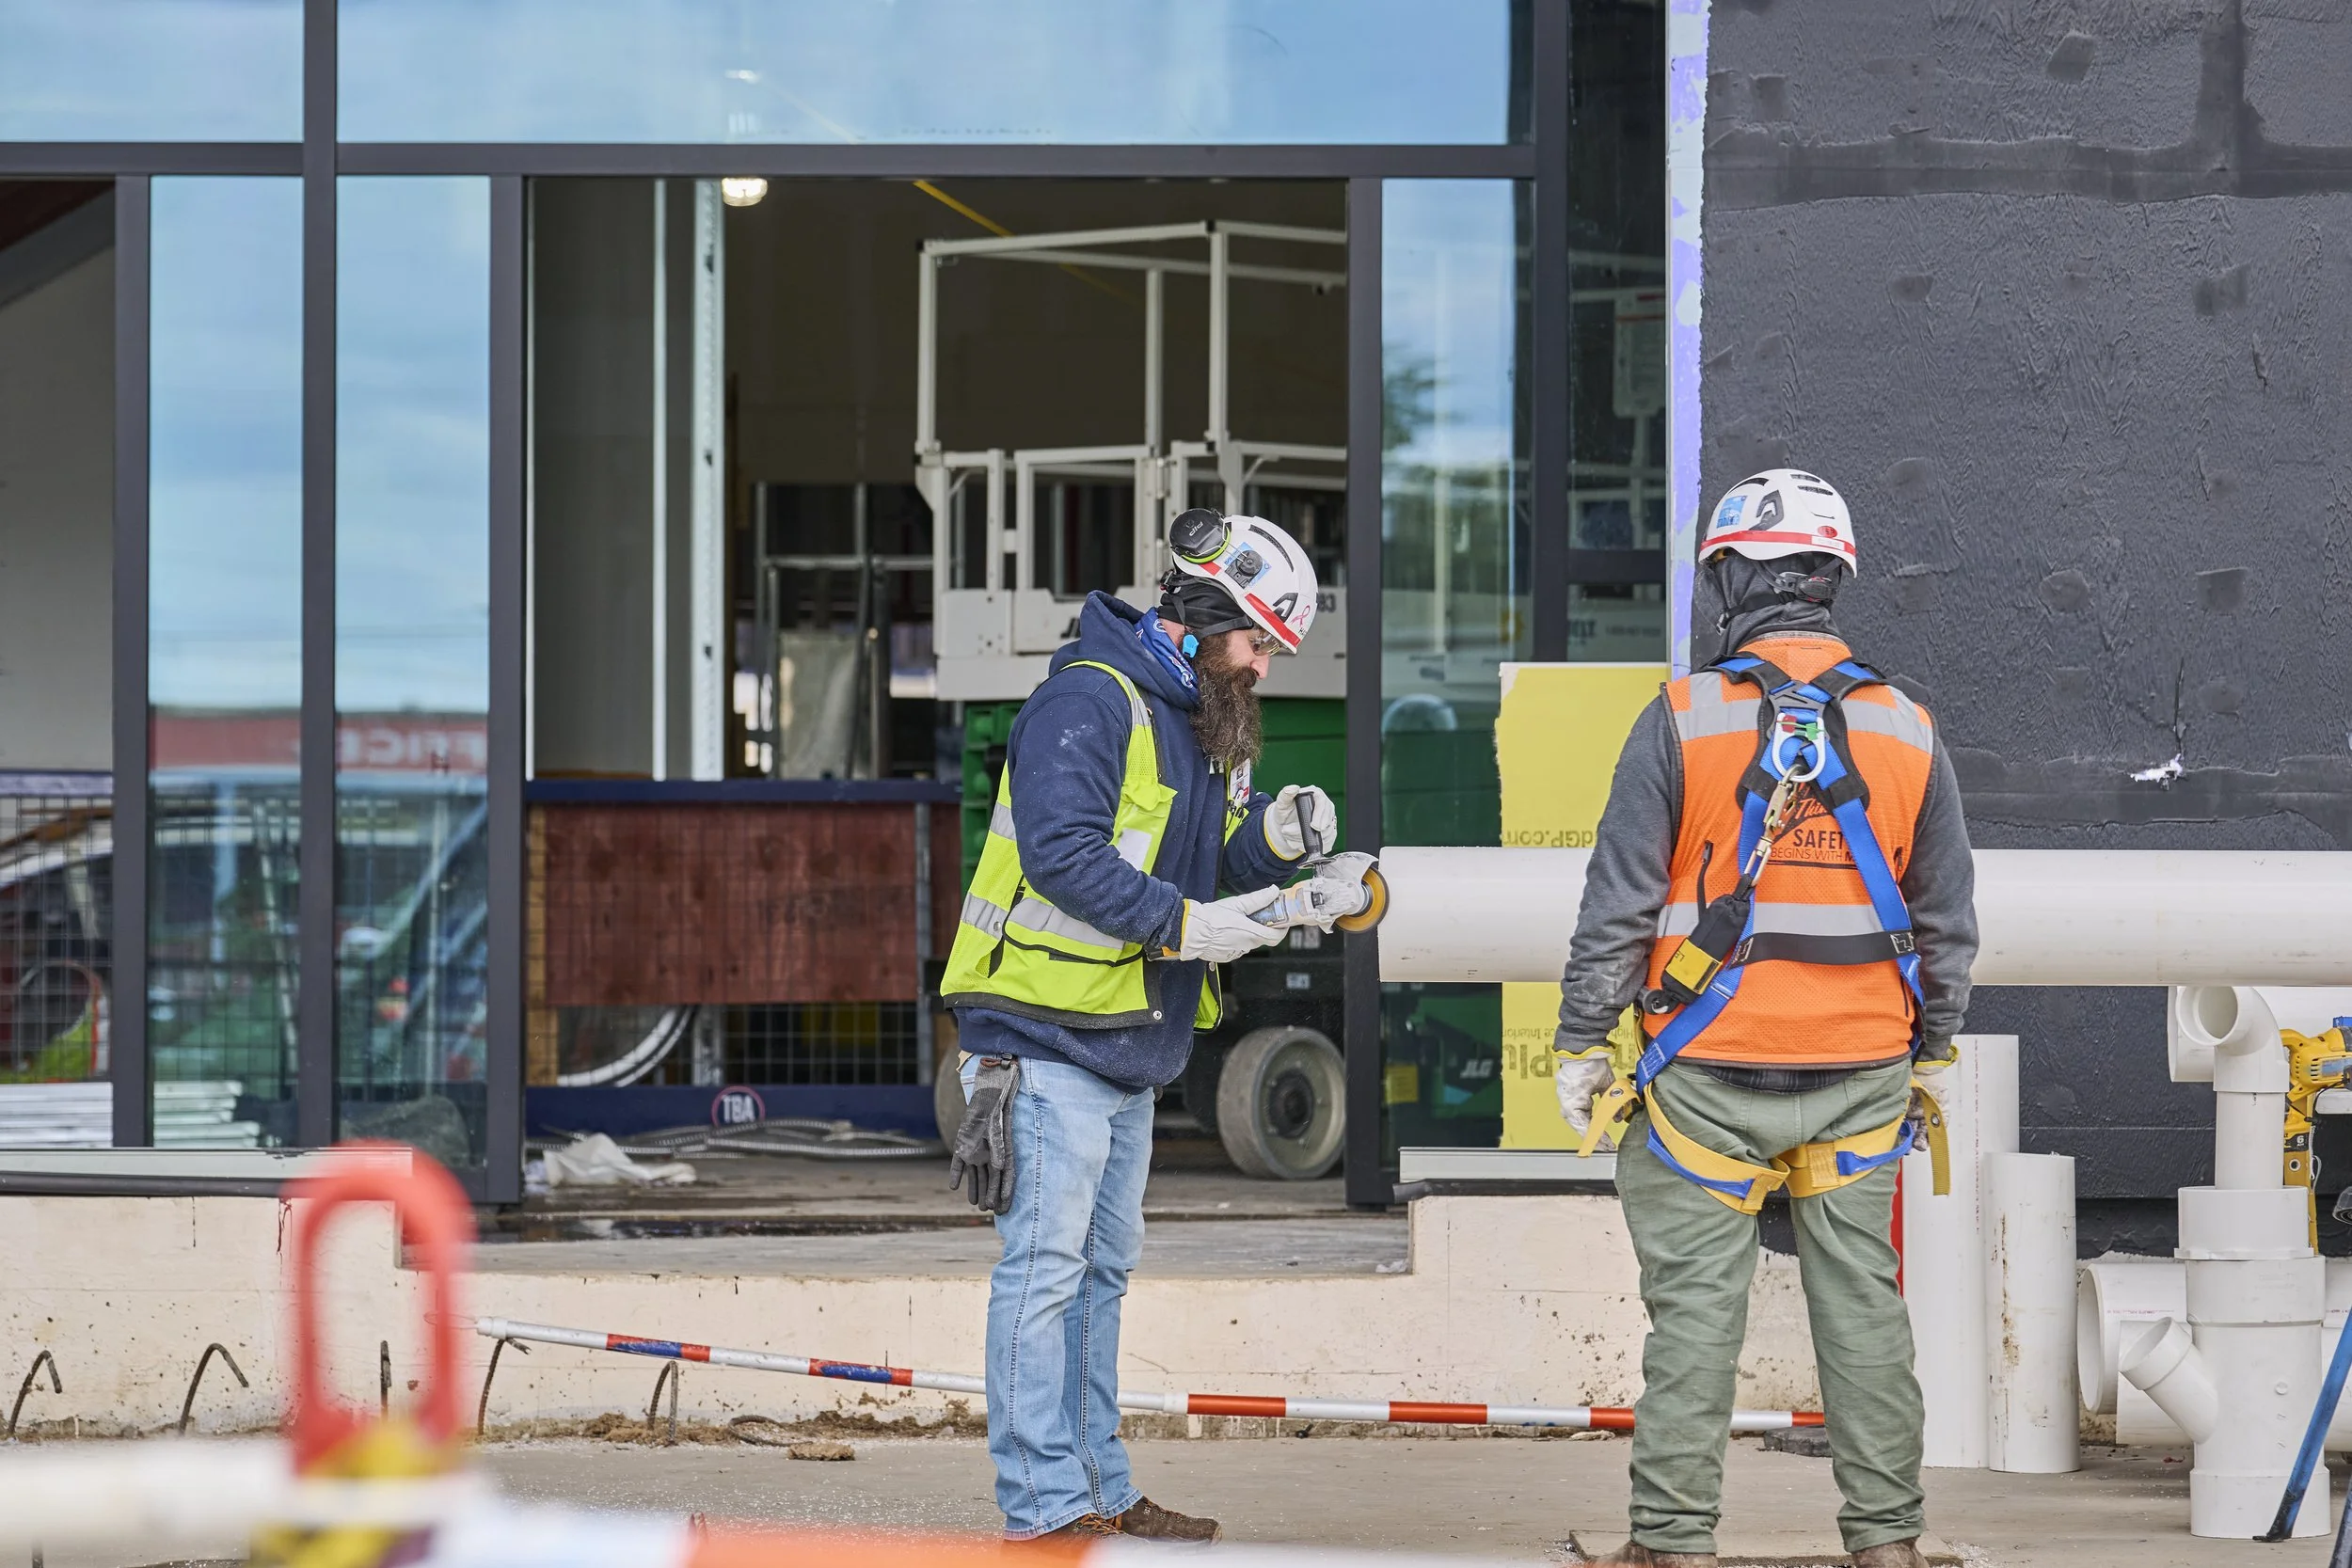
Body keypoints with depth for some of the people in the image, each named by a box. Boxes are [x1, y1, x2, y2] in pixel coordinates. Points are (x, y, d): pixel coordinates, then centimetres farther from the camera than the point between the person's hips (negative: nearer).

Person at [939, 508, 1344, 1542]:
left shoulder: (1207, 724, 17)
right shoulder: (1090, 701, -14)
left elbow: (1211, 869, 19)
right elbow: (1065, 853, -24)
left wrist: (1271, 839, -2)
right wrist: (1188, 925, -24)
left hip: (1130, 1046, 10)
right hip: (1050, 1035, -10)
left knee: (1101, 1268, 14)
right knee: (1045, 1268, -9)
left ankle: (1098, 1490, 20)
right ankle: (1046, 1506, -9)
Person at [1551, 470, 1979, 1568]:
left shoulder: (1680, 722, -7)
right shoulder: (1909, 733, 3)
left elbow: (1617, 906, -6)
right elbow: (1948, 926, 9)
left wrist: (1581, 1044, 2)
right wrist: (1929, 1058, 20)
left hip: (1707, 1076, -3)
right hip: (1861, 1071, 3)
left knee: (1695, 1304, 1)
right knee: (1861, 1301, 9)